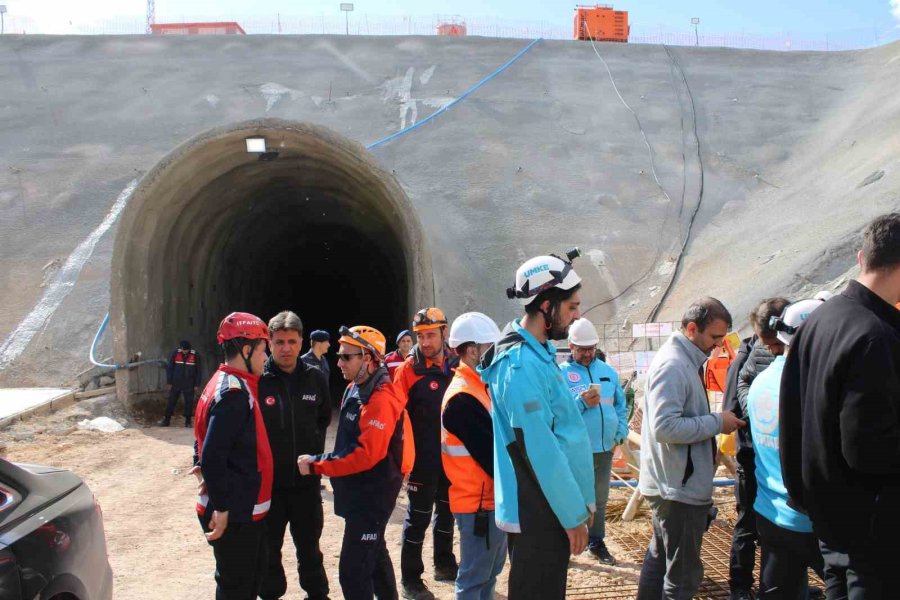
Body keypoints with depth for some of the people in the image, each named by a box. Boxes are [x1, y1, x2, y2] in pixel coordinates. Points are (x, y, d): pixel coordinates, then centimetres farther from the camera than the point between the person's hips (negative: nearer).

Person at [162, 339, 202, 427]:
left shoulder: (195, 356, -5)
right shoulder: (175, 354, -4)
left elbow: (198, 371, 1)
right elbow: (169, 368, 2)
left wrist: (196, 385, -1)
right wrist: (169, 382, -1)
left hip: (189, 385, -1)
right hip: (176, 384, 1)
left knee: (189, 403, 3)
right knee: (171, 402, 5)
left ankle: (188, 421, 12)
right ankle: (166, 420, 12)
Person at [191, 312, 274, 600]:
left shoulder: (226, 383, 10)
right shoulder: (234, 393, -22)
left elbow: (207, 443, 16)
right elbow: (213, 456, -27)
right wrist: (222, 508, -22)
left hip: (244, 508, 10)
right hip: (234, 514, -10)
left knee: (253, 575, 22)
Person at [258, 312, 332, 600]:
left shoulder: (315, 378, -1)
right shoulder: (257, 379, -13)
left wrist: (315, 448, 8)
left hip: (306, 480, 3)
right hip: (268, 481, -2)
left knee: (309, 545, 18)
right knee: (269, 547, 12)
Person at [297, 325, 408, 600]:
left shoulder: (381, 400, -23)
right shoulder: (354, 389, 9)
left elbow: (366, 455, -29)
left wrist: (316, 465, -24)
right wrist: (324, 462, 8)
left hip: (372, 495, -10)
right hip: (358, 491, 10)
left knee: (353, 570, -10)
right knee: (373, 553, 24)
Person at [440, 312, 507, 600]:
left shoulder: (478, 387, 11)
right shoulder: (463, 398, -21)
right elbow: (489, 454, -22)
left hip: (491, 498, 10)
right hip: (479, 502, -10)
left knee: (489, 573, 19)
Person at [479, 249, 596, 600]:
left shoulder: (537, 353, 10)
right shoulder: (522, 365, -21)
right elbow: (540, 450, -23)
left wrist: (578, 503, 16)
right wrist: (573, 514, -17)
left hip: (548, 508, 10)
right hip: (539, 512, -10)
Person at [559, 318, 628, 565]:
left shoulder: (608, 372, 11)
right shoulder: (561, 373, -6)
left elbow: (621, 406, 17)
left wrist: (620, 433, 5)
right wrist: (581, 403, -24)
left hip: (605, 449, 5)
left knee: (600, 499, 16)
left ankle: (596, 542, 29)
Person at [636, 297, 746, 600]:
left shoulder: (685, 361, 12)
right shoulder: (672, 365, -20)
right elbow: (665, 427, -29)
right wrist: (717, 423, -21)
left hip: (674, 483, 11)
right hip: (680, 487, -11)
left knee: (659, 558, 22)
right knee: (683, 574, -2)